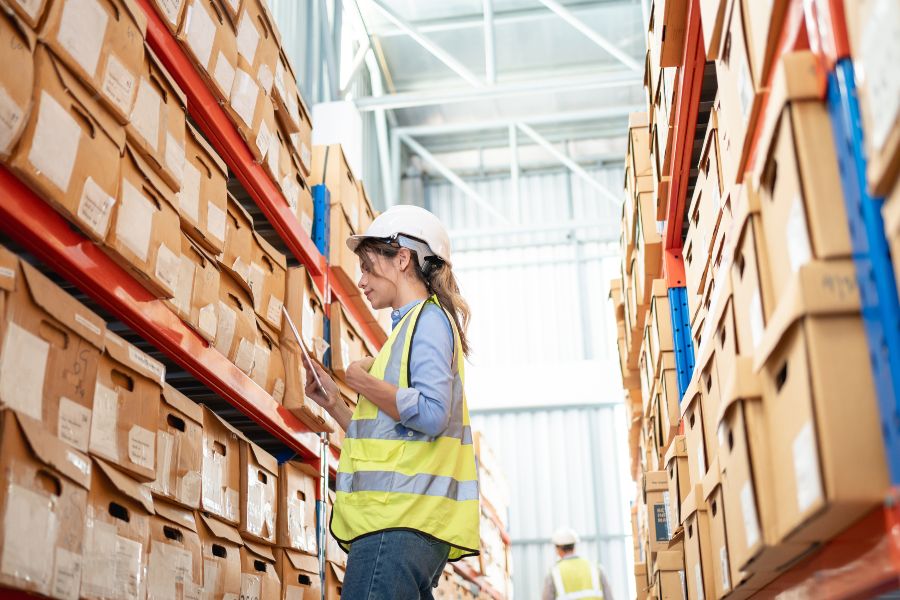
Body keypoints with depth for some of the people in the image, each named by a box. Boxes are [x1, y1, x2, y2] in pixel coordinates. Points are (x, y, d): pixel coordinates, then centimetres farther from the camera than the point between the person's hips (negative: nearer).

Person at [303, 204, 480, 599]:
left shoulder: (429, 318, -3)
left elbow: (432, 415, -19)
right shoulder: (410, 327, 26)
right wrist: (333, 403, 16)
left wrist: (362, 381, -7)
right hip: (401, 521, 10)